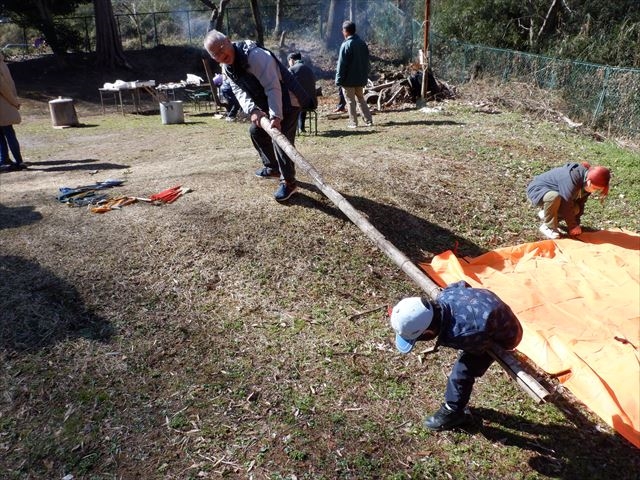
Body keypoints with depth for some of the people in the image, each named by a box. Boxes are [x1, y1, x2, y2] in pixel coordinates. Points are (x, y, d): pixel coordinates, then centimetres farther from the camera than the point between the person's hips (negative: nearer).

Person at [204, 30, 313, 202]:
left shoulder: (255, 55, -28)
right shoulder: (227, 67, 0)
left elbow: (273, 87, -33)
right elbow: (240, 91, -9)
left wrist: (276, 116, -43)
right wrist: (252, 110, -30)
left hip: (287, 101, -10)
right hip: (267, 104, 10)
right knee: (256, 130, 19)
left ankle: (288, 182, -7)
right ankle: (272, 167, 36)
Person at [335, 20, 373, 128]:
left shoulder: (346, 45, -15)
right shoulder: (362, 43, 7)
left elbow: (341, 65, -16)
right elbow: (367, 61, 12)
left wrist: (339, 80, -10)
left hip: (348, 80, -7)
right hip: (360, 79, 7)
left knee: (350, 101, 3)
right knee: (361, 99, 16)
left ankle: (353, 123, 5)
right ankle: (368, 120, 12)